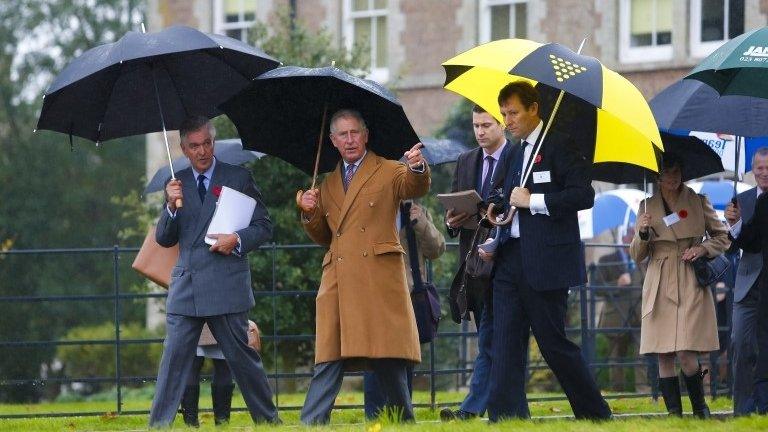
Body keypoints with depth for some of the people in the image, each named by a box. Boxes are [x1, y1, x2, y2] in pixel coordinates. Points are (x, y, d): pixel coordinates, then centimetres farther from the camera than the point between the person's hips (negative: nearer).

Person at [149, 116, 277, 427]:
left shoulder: (238, 178, 6)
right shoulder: (177, 184, 13)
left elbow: (263, 226, 6)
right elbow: (164, 239, 10)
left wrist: (237, 240, -13)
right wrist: (171, 207, -7)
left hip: (226, 287, -2)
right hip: (186, 289, 2)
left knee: (241, 355, 2)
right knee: (174, 356, -4)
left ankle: (267, 418, 13)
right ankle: (159, 424, -5)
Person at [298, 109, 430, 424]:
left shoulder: (388, 172, 9)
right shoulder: (328, 185, 22)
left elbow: (415, 188, -12)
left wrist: (417, 168, -34)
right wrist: (309, 213, 7)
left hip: (378, 277, -3)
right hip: (338, 280, 3)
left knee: (387, 358, -5)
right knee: (329, 357, -5)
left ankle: (404, 422, 4)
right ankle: (310, 425, -10)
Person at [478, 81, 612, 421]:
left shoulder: (560, 145, -5)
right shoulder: (514, 154, 20)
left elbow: (584, 195, -14)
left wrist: (533, 201, -16)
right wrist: (493, 243, 11)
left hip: (545, 262, -8)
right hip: (511, 260, 8)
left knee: (554, 343, -3)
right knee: (506, 343, -1)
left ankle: (596, 414, 11)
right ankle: (506, 419, -5)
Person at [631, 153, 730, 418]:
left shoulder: (698, 202, 6)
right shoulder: (647, 207, 10)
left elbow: (723, 238, 15)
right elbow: (637, 256, 10)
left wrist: (703, 249, -5)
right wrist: (642, 233, -9)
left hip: (691, 286, -2)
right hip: (659, 288, 2)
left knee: (686, 355, -13)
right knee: (664, 358, -1)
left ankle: (700, 410, 8)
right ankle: (674, 414, 4)